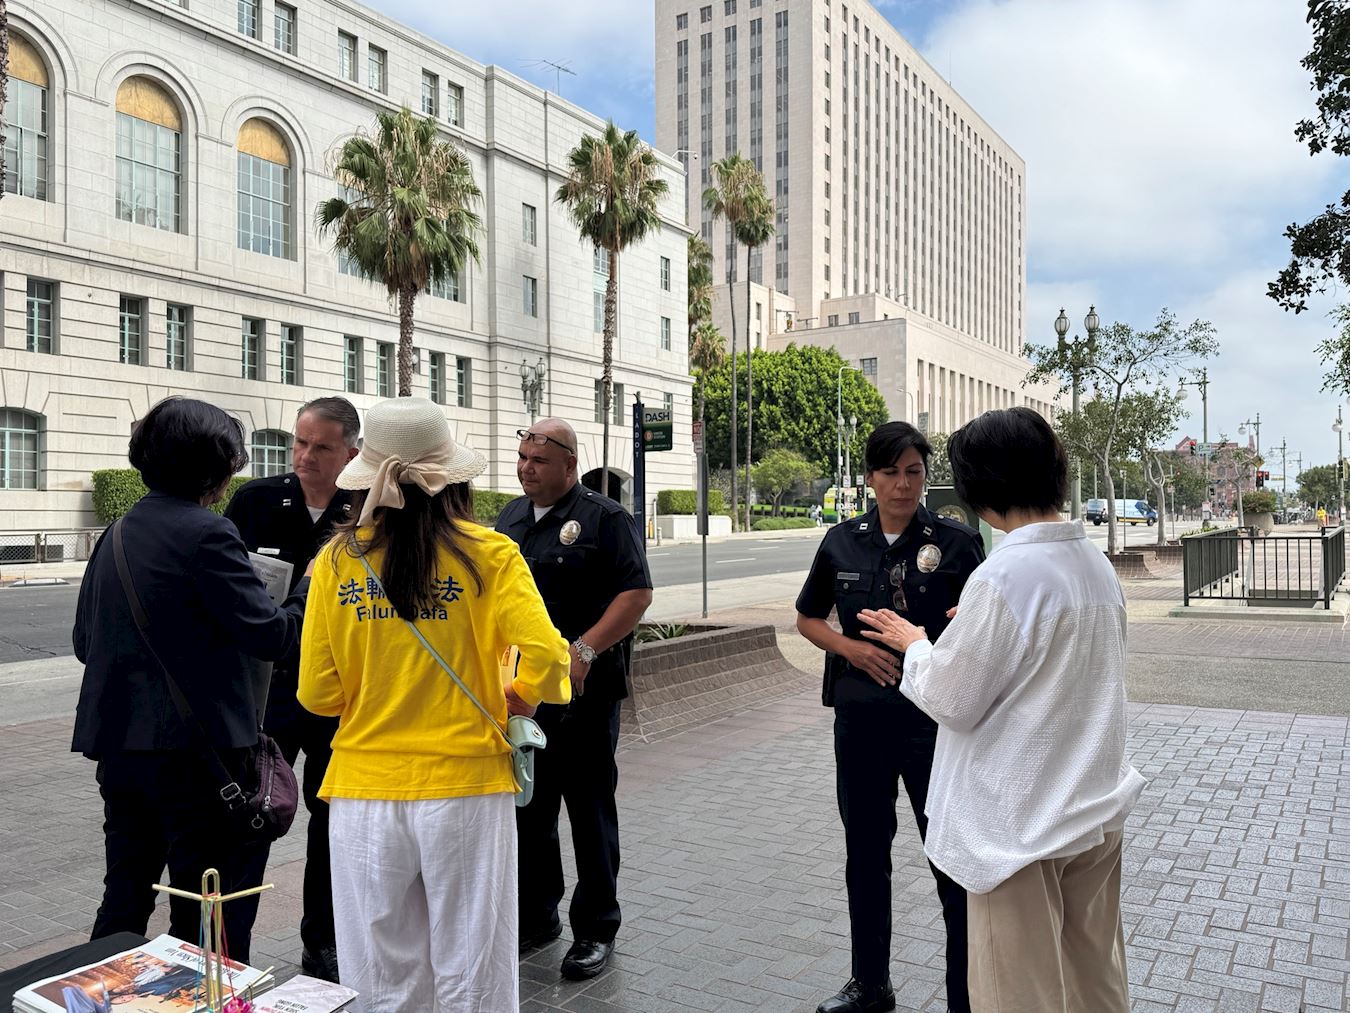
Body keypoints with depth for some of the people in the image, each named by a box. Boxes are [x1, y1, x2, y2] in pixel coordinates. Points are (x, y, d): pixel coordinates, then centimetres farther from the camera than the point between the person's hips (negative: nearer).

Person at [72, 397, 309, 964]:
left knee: (124, 898, 20)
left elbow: (83, 640, 15)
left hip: (118, 742, 8)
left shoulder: (116, 535, 8)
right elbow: (271, 635, -17)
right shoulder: (207, 534, -16)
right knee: (203, 911, 6)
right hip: (194, 747, -7)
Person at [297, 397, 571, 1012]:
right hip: (464, 785, -2)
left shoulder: (337, 560, -2)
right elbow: (544, 655, -17)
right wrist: (518, 697, 3)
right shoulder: (487, 555, -8)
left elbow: (318, 694, 0)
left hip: (365, 788, 2)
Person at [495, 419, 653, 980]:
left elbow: (637, 592, -14)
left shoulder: (604, 518, -6)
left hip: (583, 692, -6)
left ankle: (596, 929, 18)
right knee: (527, 808, 15)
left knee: (590, 811, 4)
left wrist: (584, 651, -22)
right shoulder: (508, 519, 13)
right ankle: (535, 916, 31)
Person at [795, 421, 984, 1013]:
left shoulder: (955, 542, -5)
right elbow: (807, 619, 12)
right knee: (865, 853, 17)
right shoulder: (842, 543, 3)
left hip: (933, 721, -3)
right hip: (859, 718, 4)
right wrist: (851, 647, -6)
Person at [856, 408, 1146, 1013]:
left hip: (1023, 826, -8)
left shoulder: (1003, 578, -23)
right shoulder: (1096, 563, 3)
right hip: (1099, 808, 8)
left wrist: (915, 644, 1)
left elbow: (952, 701, -16)